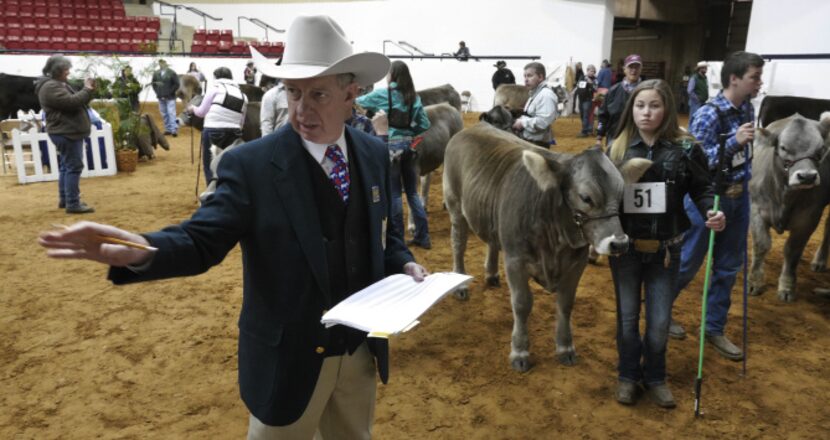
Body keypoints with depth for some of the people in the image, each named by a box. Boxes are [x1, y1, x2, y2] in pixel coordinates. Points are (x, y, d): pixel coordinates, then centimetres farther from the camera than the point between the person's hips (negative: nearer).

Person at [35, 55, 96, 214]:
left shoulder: (60, 84, 18)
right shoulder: (50, 87, -15)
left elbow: (77, 101, 21)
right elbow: (72, 102, -26)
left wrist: (88, 90, 4)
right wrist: (87, 89, -13)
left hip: (68, 131, 11)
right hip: (66, 132, -11)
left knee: (66, 167, 16)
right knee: (73, 167, -12)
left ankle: (65, 200, 24)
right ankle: (73, 204, -11)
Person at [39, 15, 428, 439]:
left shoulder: (374, 153, -3)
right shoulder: (250, 164, -17)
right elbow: (202, 239, -21)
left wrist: (404, 263, -10)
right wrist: (137, 251, -40)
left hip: (361, 349, 5)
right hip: (288, 357, -4)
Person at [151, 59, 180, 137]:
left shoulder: (171, 73, -7)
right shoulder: (156, 73, 5)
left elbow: (176, 84, -6)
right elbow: (153, 83, 16)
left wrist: (170, 92, -10)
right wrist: (157, 92, 5)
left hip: (170, 97, -5)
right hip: (160, 98, 5)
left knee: (171, 113, -10)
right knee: (164, 114, 9)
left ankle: (174, 130, -9)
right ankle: (168, 129, 17)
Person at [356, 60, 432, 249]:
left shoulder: (381, 95, -5)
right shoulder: (414, 98, 5)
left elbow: (358, 102, 9)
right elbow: (425, 125, 3)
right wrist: (410, 132, 13)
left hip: (391, 146, -4)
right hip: (409, 145, 4)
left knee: (394, 193, 4)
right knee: (412, 192, 12)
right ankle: (423, 236, 16)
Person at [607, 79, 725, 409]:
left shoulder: (685, 149, -6)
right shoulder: (617, 149, -2)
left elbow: (702, 188, 0)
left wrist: (712, 211, -19)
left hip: (665, 250, -1)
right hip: (624, 247, 1)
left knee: (660, 321, 8)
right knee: (627, 316, 12)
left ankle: (655, 376, 32)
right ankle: (628, 375, 32)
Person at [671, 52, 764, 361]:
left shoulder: (747, 108, 4)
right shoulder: (708, 114, -19)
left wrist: (743, 182, 6)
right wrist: (734, 142, -29)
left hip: (737, 196, 7)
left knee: (728, 267, 13)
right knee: (688, 263, 6)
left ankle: (714, 329, 26)